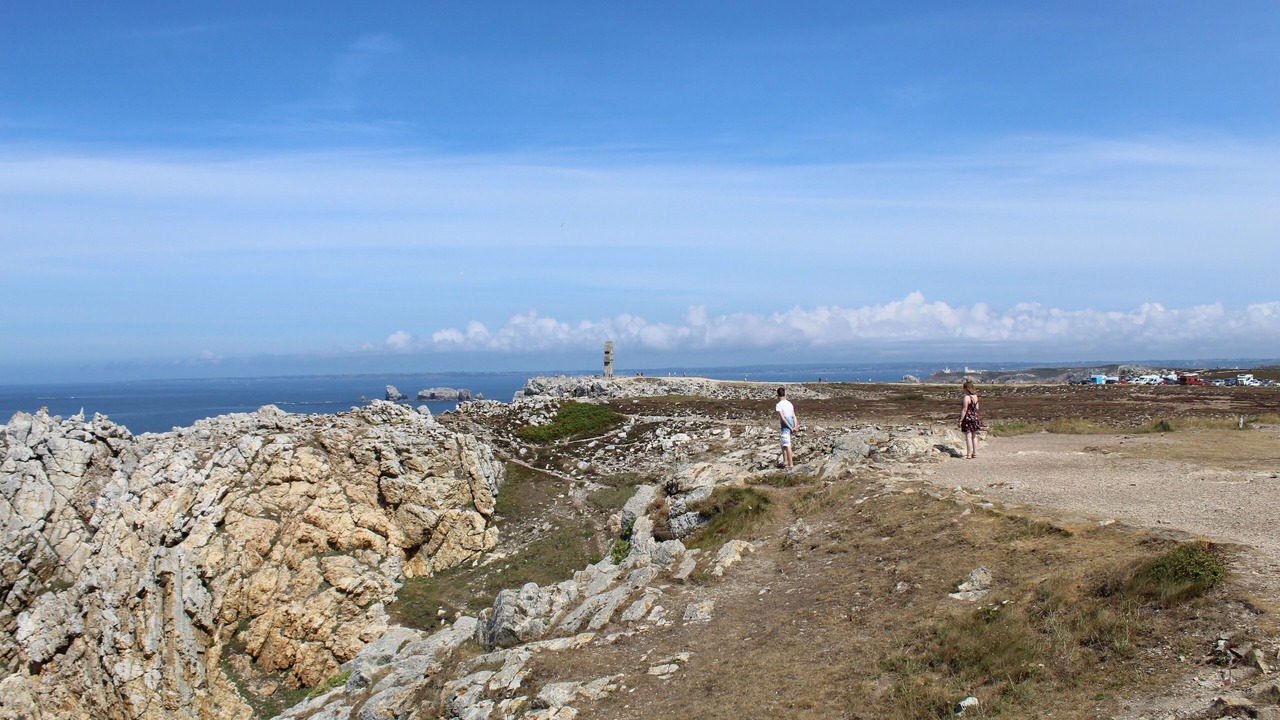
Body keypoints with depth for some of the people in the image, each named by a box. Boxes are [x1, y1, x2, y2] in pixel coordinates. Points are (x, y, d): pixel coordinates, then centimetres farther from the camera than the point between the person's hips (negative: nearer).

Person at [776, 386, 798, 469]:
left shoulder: (778, 405, -10)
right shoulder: (790, 403, 13)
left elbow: (782, 418, -17)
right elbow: (794, 416, 5)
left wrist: (790, 428, -15)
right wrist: (795, 426, -2)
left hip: (785, 426, -8)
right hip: (791, 424, 8)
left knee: (787, 445, -5)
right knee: (784, 444, 20)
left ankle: (790, 464, -5)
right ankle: (785, 461, 24)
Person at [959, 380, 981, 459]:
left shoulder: (967, 397, -18)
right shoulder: (975, 396, 5)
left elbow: (964, 410, -19)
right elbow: (977, 408, 13)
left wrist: (961, 420, -14)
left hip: (968, 418, -8)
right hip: (975, 417, 8)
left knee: (968, 437, -3)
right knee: (974, 436, 14)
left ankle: (969, 454, -1)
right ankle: (975, 453, 21)